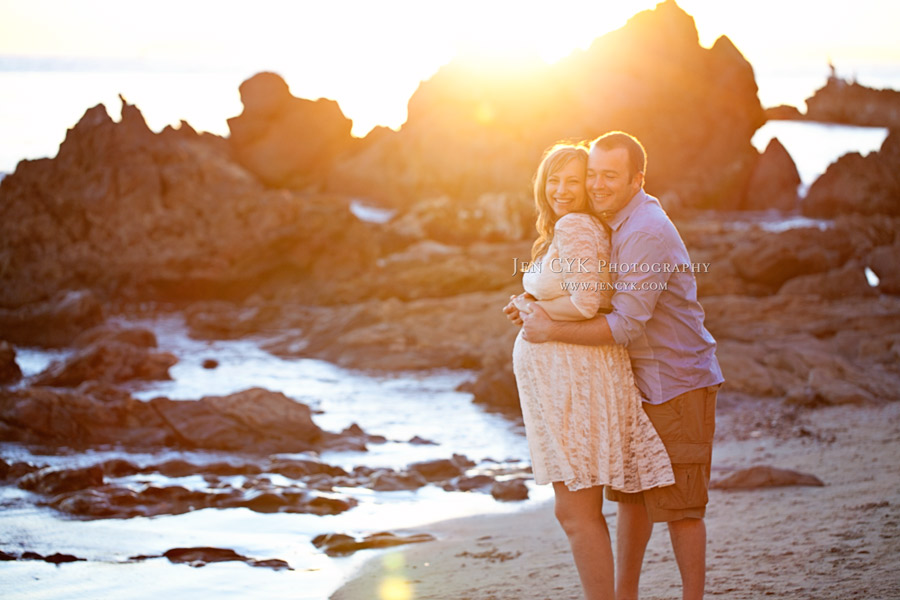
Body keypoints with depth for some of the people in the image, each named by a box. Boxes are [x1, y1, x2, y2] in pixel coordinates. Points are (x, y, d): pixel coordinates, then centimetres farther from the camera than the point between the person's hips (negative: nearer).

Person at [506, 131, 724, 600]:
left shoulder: (646, 233, -22)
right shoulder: (617, 222, 9)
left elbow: (627, 324, -27)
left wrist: (551, 331, -21)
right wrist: (537, 310, 4)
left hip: (678, 386, -10)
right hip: (640, 385, 10)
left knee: (677, 503, -3)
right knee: (630, 492, 15)